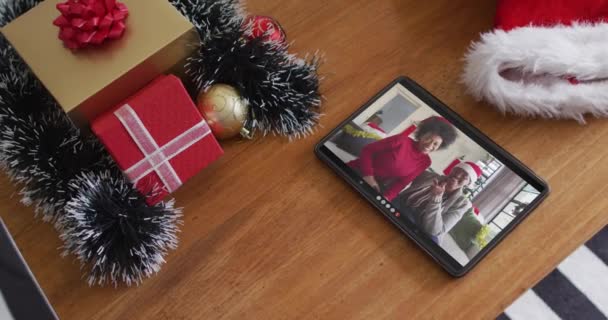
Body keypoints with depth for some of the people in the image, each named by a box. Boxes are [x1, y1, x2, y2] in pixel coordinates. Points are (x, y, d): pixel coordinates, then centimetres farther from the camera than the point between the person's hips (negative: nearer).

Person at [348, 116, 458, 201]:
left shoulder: (425, 162, 2)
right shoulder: (402, 140, -11)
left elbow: (402, 182, 0)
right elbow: (368, 150, -8)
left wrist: (386, 197, -17)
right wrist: (368, 175, -21)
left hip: (376, 189, 4)